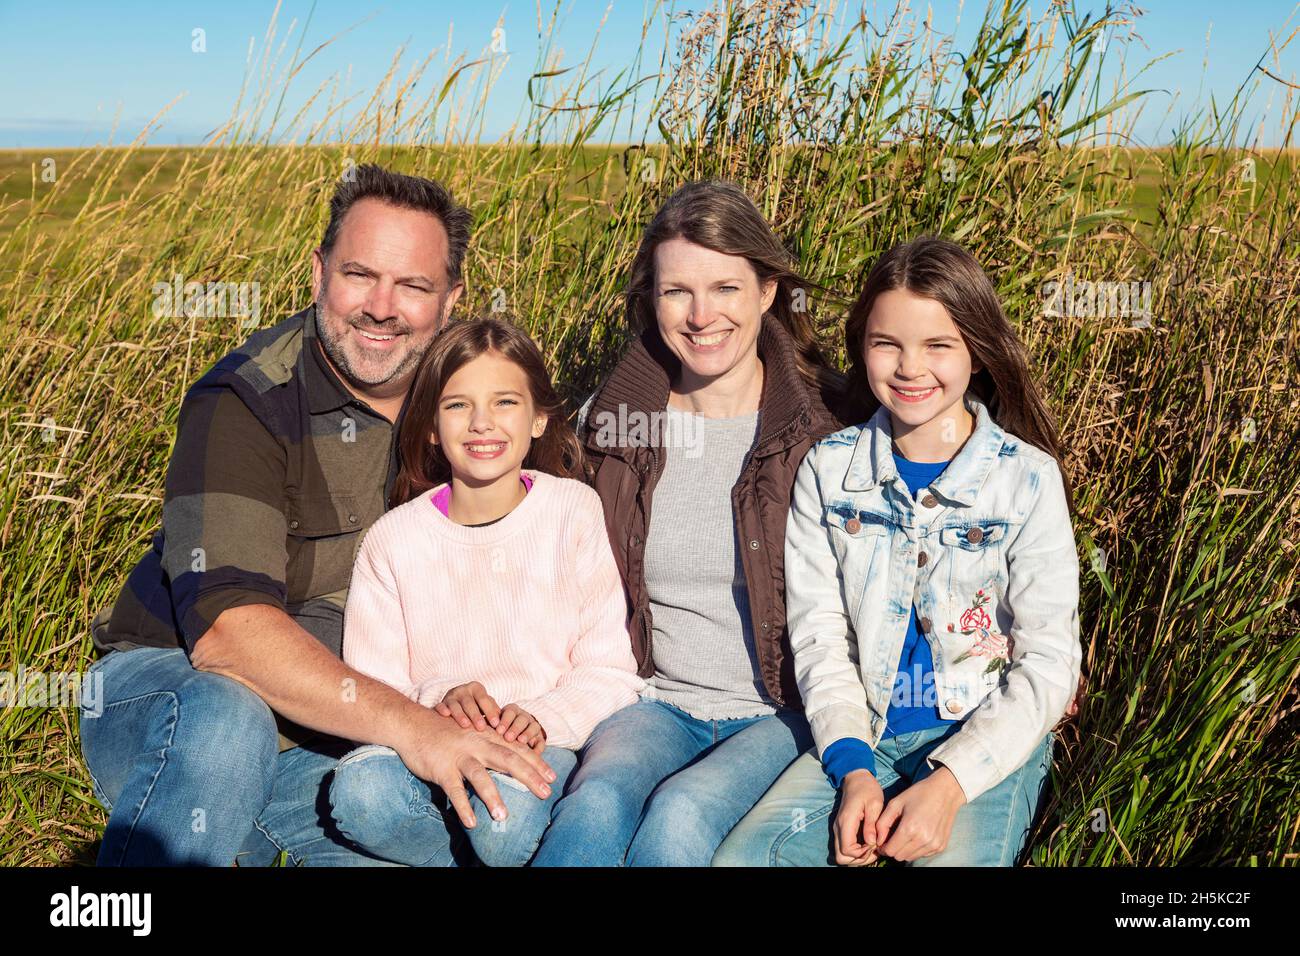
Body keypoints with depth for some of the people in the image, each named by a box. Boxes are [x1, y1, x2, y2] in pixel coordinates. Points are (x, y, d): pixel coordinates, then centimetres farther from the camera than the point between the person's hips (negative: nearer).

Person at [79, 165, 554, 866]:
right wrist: (406, 722, -37)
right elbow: (225, 628, -29)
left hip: (320, 743, 6)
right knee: (222, 725, -38)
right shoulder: (243, 406, -18)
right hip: (165, 690, -5)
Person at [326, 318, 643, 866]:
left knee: (505, 817, -33)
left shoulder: (574, 510, -2)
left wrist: (542, 718, -22)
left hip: (543, 740, -1)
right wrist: (436, 702, -21)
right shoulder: (394, 539, 1)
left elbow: (610, 671, -3)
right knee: (359, 794, -30)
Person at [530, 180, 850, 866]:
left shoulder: (826, 429, -3)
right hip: (659, 703, 2)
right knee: (596, 804, -30)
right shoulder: (611, 424, 6)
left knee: (681, 814, -32)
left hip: (784, 714, -2)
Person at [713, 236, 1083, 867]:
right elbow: (818, 631, 2)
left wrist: (949, 783, -17)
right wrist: (853, 768, -12)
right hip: (863, 733, 2)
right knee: (742, 855, -19)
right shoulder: (827, 470, 2)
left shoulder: (1028, 478, -4)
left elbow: (1048, 662, -6)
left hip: (990, 739, -2)